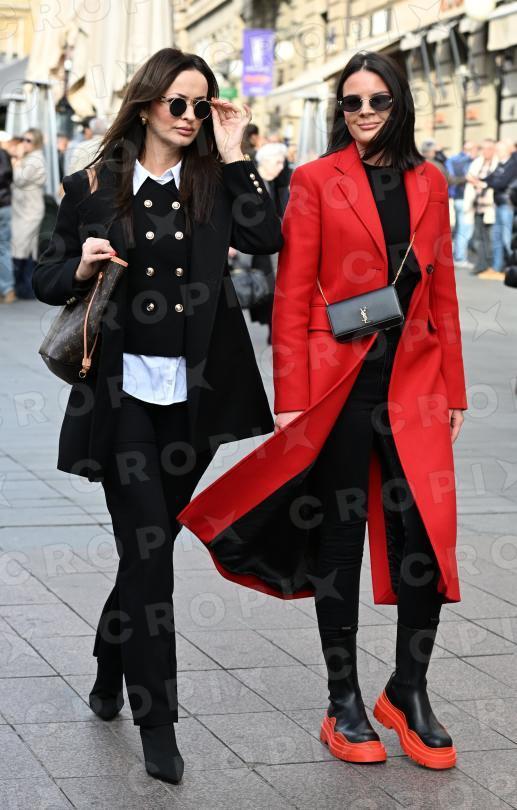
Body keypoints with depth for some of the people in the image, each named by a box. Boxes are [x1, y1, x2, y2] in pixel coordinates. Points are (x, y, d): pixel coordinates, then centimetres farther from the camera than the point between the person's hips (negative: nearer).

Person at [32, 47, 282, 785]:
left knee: (149, 546, 14)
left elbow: (265, 238, -12)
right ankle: (157, 721, 1)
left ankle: (109, 671, 36)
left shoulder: (214, 182, 5)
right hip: (124, 391, -2)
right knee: (148, 550, -6)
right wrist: (81, 267, -14)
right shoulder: (94, 188, 1)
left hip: (194, 393, 2)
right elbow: (47, 280, 7)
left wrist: (233, 155, -10)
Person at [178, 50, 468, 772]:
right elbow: (292, 296, -3)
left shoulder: (429, 183, 11)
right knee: (340, 542, 6)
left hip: (414, 388, 3)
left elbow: (443, 292, 13)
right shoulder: (317, 181, 0)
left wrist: (453, 390, 10)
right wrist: (292, 401, -8)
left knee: (427, 540, -2)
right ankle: (345, 705, 17)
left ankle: (409, 693, 17)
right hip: (340, 385, -3)